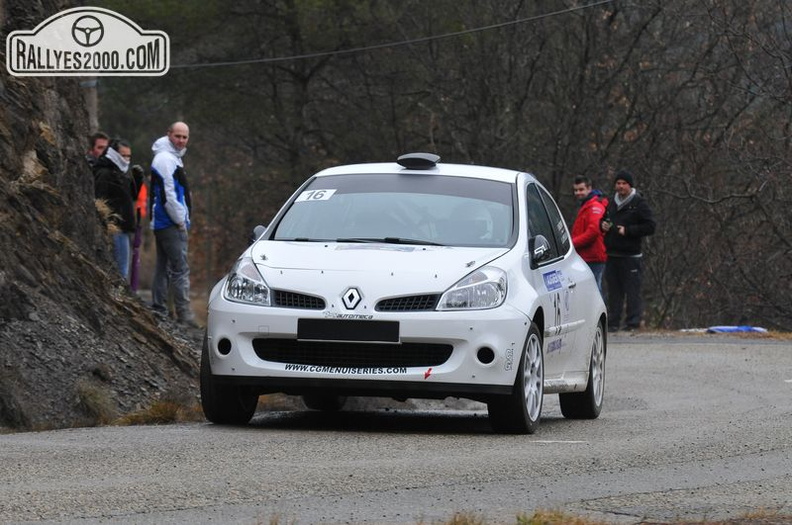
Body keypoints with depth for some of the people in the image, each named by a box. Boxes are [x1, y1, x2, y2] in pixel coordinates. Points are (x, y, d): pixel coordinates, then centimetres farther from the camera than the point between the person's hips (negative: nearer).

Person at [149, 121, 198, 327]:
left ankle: (158, 309, 17)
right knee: (180, 268, -12)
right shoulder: (165, 159, -14)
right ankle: (184, 314, -16)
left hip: (162, 224, 11)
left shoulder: (172, 158, 20)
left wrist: (182, 219, 18)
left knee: (163, 267, 13)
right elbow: (167, 195, -19)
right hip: (170, 224, -11)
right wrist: (180, 221, -15)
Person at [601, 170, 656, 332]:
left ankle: (633, 323, -5)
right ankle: (613, 323, 10)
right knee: (614, 291, 7)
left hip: (630, 256, -6)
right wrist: (603, 225, 8)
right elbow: (605, 220, 32)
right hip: (612, 255, 6)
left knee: (632, 291, -6)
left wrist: (628, 231, -15)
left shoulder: (639, 203, -2)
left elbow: (650, 227, -8)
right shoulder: (612, 203, 17)